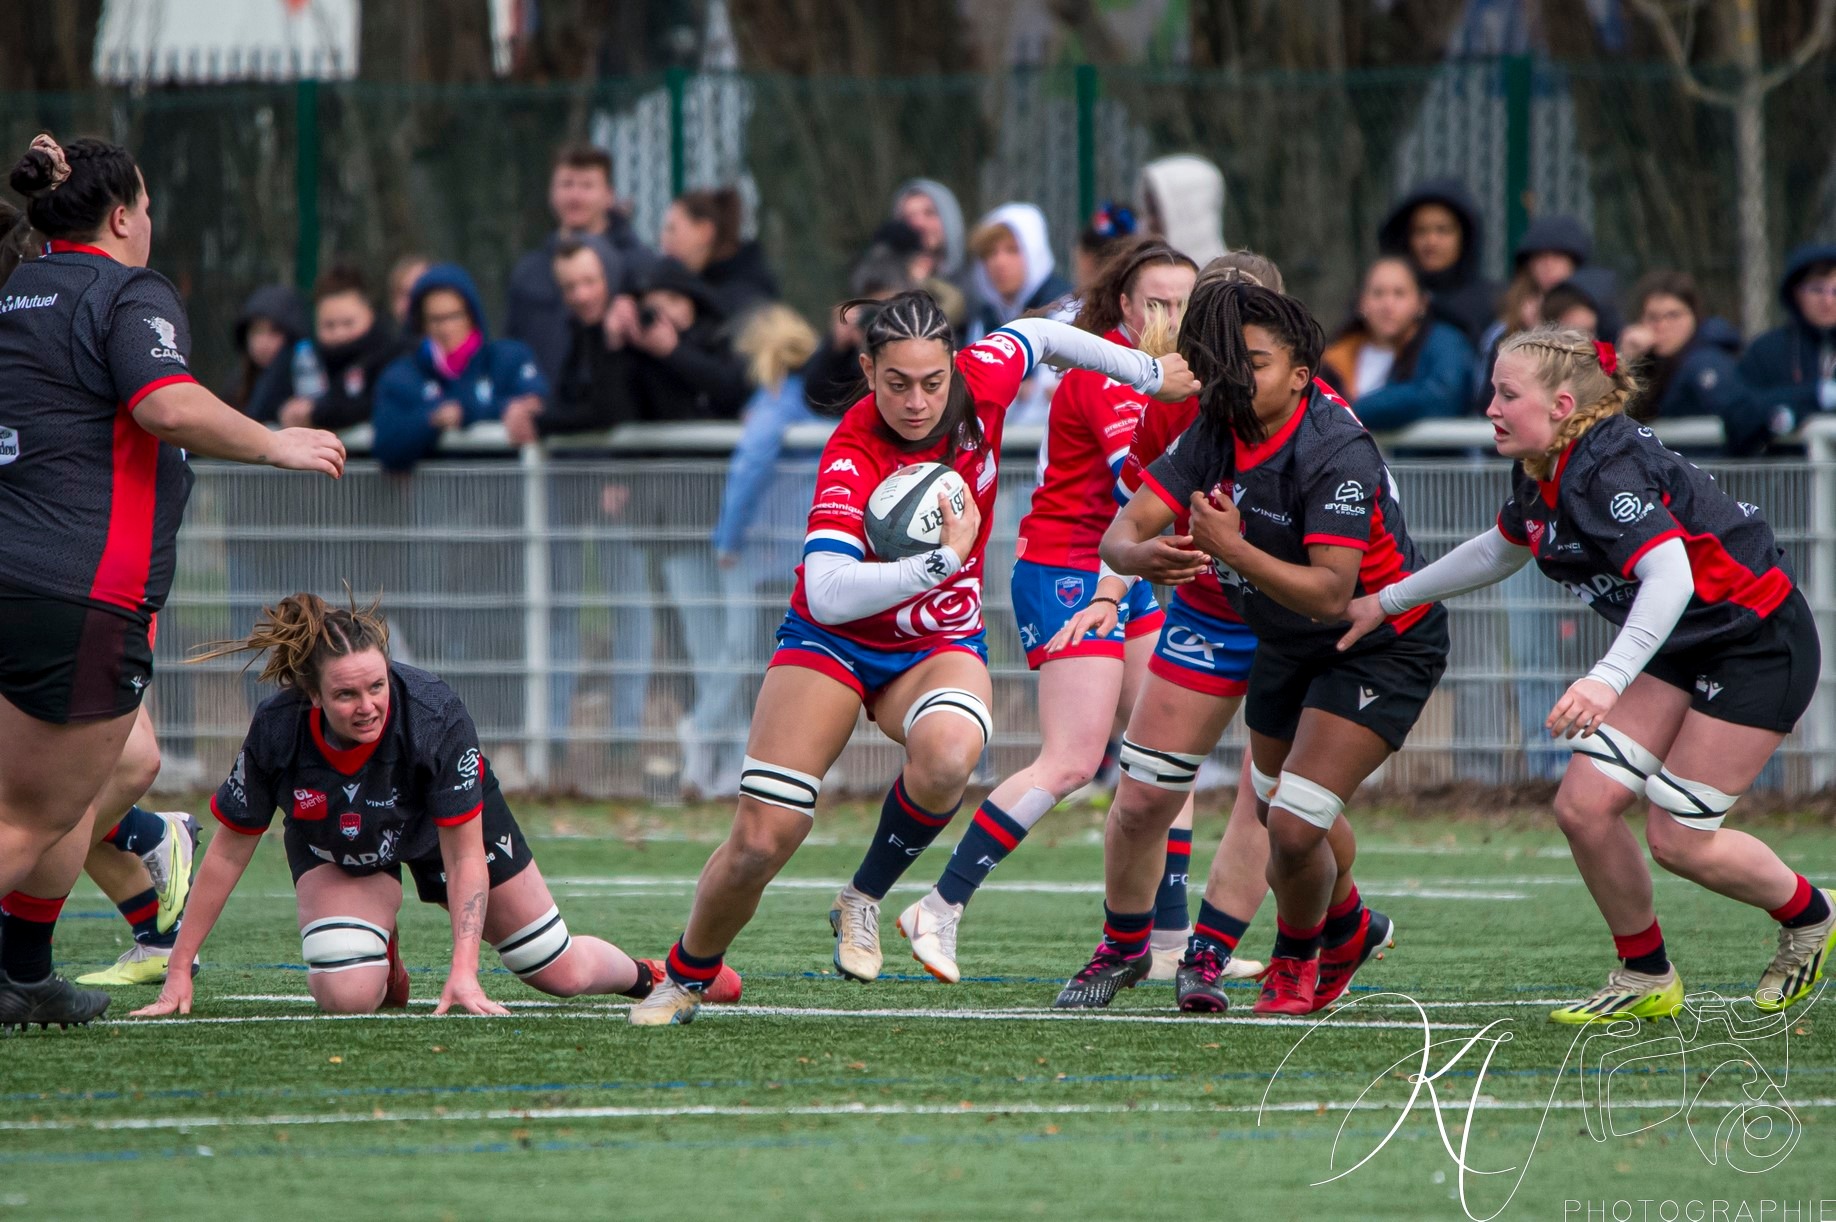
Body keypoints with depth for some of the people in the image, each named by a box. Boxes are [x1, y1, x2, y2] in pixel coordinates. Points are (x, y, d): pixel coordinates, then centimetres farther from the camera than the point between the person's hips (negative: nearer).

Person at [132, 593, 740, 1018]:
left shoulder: (436, 716, -39)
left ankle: (644, 973, 43)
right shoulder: (277, 732, -35)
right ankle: (384, 959, 13)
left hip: (446, 825, 0)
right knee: (347, 997, -24)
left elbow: (466, 857, -29)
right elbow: (228, 852, -21)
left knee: (561, 972, 8)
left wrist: (463, 974, -37)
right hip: (336, 849, 0)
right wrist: (178, 973, -20)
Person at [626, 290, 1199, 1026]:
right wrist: (939, 563, -48)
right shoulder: (853, 459, -29)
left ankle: (863, 901, -8)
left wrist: (1148, 372, 20)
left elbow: (1035, 336, 9)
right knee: (762, 839, -11)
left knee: (948, 753, -34)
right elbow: (828, 594, -42)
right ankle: (686, 978, 19)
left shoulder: (981, 383, -16)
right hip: (833, 642, -3)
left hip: (942, 646, 3)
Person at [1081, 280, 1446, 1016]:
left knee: (1295, 827, -17)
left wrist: (1233, 550, -46)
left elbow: (1331, 593, -36)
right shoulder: (1216, 432, -10)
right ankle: (1348, 932, 52)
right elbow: (1121, 532, -16)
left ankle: (1297, 957, 14)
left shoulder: (1335, 452, -29)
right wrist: (1142, 554, -40)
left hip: (1384, 647, -7)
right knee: (1280, 821, 21)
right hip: (1287, 645, 7)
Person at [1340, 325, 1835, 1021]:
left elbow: (1670, 578, -42)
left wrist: (1609, 679, -56)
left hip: (1759, 644, -9)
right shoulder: (1540, 474, 1)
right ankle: (1645, 977, 13)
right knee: (1585, 806, -3)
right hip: (1681, 649, 9)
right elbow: (1499, 550, 23)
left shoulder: (1607, 470, -28)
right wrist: (1388, 602, 26)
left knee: (1679, 839, -7)